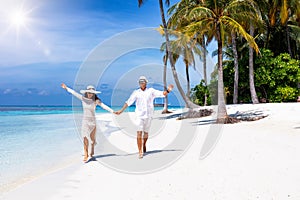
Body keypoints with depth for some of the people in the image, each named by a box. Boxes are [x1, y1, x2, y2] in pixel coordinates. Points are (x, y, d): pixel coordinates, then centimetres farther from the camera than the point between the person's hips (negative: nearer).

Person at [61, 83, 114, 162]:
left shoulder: (96, 100, -9)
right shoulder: (83, 98, -1)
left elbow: (104, 106, -18)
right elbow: (74, 93, 7)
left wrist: (113, 111, -29)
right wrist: (66, 88, 14)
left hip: (92, 121, -1)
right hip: (85, 121, 1)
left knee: (92, 138, 9)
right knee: (85, 138, -6)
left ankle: (91, 153, 31)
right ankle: (86, 155, -2)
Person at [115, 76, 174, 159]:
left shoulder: (151, 91, 3)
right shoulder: (136, 92, 2)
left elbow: (162, 94, -5)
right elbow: (128, 102, 0)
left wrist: (168, 90, -23)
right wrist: (121, 110, -4)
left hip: (148, 115, 1)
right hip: (140, 115, -1)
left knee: (146, 132, 12)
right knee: (139, 133, -11)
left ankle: (144, 144, 42)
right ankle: (140, 152, -8)